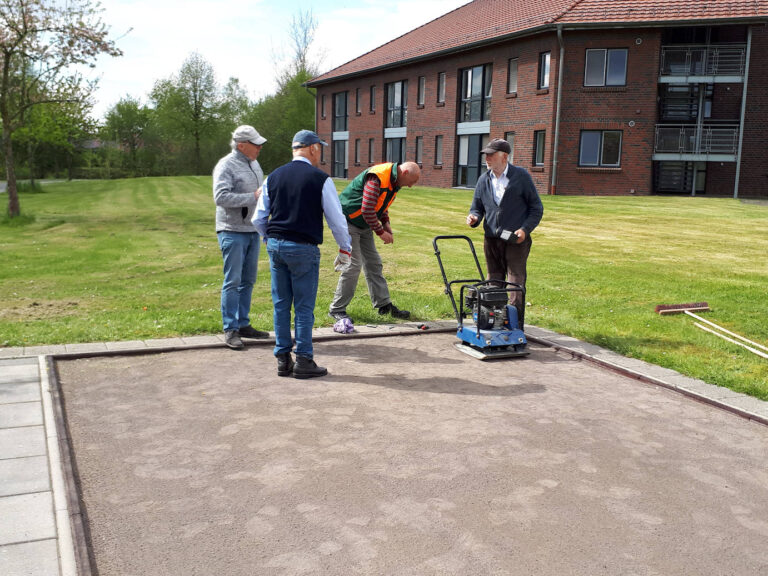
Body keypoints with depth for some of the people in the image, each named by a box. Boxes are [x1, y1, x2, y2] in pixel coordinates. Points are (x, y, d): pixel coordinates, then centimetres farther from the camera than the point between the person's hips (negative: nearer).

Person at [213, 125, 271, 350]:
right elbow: (221, 197, -23)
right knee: (232, 281, -5)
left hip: (252, 230, 8)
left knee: (248, 280, 12)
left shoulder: (254, 165, 15)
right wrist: (253, 196, -23)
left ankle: (243, 324, 21)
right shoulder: (226, 166, -11)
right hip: (232, 231, -8)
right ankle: (231, 330, 1)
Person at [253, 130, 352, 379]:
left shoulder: (273, 177, 8)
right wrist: (345, 249, 9)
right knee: (304, 307, 3)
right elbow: (336, 219, -4)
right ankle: (303, 361, 8)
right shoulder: (320, 179, -7)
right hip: (303, 249, -5)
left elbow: (259, 219, 10)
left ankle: (282, 359, 17)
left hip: (275, 246, 5)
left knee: (281, 305, 11)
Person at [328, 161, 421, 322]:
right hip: (348, 221, -10)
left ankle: (384, 304, 19)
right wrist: (381, 232, -21)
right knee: (353, 265, -12)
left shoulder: (394, 181, 5)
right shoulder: (377, 177, -27)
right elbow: (367, 209, -29)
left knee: (373, 263, 11)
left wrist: (386, 223, 3)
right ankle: (337, 309, -2)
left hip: (364, 224, 10)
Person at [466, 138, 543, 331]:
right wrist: (474, 217, -8)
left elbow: (536, 208, 0)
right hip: (491, 241, 5)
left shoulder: (521, 176, -3)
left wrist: (525, 229, -13)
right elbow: (477, 207, 16)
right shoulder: (483, 180, 9)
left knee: (516, 286, -4)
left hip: (516, 241, -4)